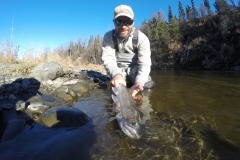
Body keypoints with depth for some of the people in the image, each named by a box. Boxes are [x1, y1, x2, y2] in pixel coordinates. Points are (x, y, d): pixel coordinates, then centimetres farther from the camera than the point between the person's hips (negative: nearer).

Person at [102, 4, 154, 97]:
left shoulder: (141, 37, -17)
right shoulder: (108, 36, -13)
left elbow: (144, 63, -23)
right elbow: (108, 59, -25)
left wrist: (139, 82, -44)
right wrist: (116, 74, -49)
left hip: (136, 69, 0)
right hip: (118, 70, 1)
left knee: (147, 86, -21)